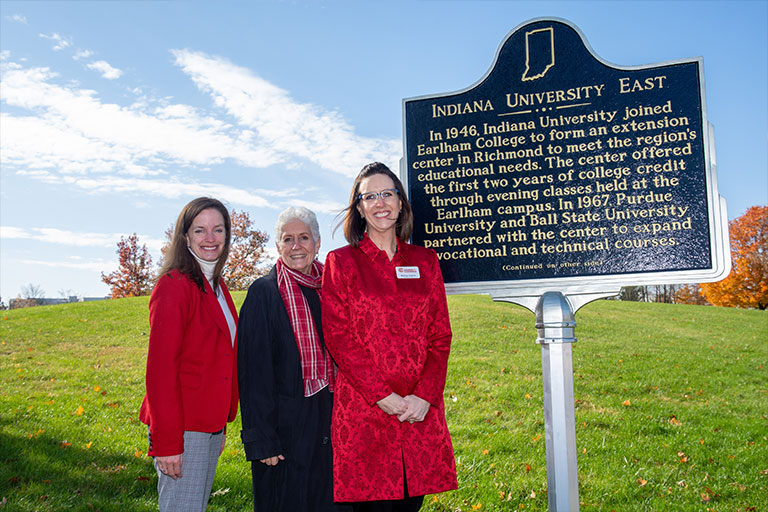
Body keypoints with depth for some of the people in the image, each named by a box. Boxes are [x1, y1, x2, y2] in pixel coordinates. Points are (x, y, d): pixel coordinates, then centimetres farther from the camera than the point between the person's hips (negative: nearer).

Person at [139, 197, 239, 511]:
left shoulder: (217, 286, 13)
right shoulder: (175, 285, -14)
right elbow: (161, 367, -17)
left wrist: (221, 424, 16)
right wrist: (166, 443, -19)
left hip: (210, 424, 8)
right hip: (182, 427, -8)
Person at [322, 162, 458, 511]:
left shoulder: (424, 261, 12)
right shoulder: (341, 262, 4)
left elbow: (440, 335, 8)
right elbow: (338, 337, -4)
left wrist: (424, 395, -6)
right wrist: (382, 395, -11)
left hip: (421, 410, 3)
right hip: (363, 408, -2)